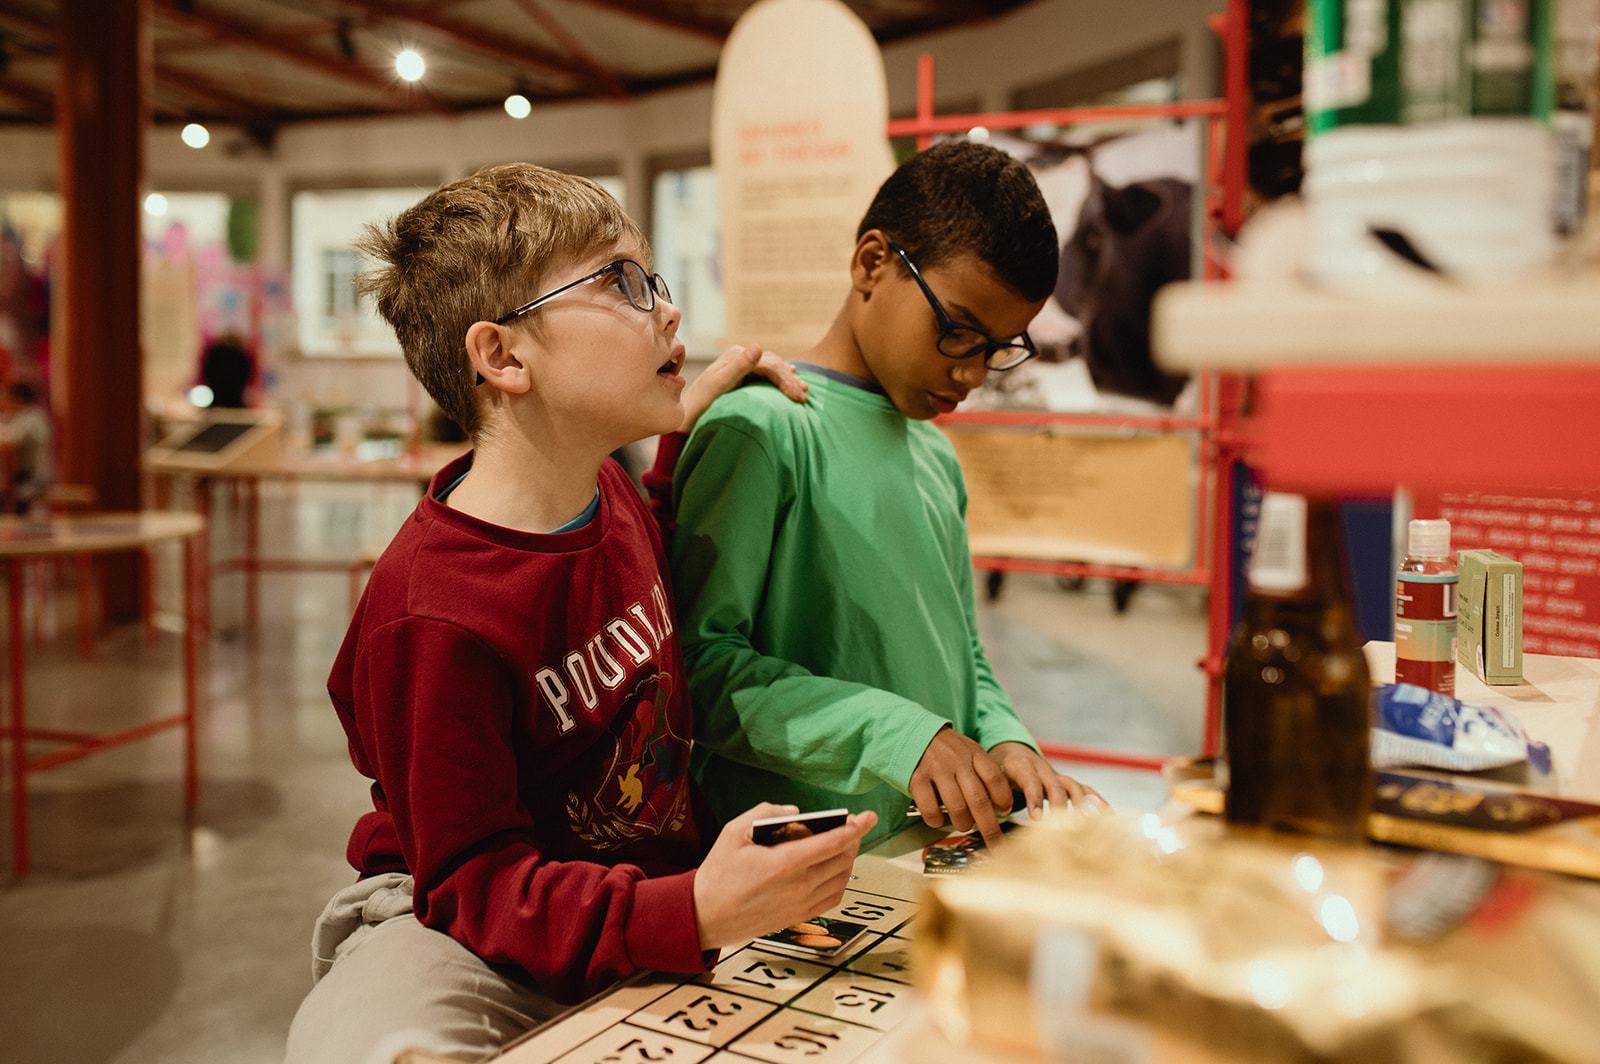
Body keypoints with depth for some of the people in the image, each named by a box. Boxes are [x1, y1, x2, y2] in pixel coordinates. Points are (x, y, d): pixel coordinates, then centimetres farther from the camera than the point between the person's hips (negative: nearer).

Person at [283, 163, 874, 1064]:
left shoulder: (610, 488, -1)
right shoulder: (435, 617, -26)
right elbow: (475, 880, -23)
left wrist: (680, 426, 10)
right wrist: (693, 912, -39)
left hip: (672, 884, 7)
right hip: (471, 940, -7)